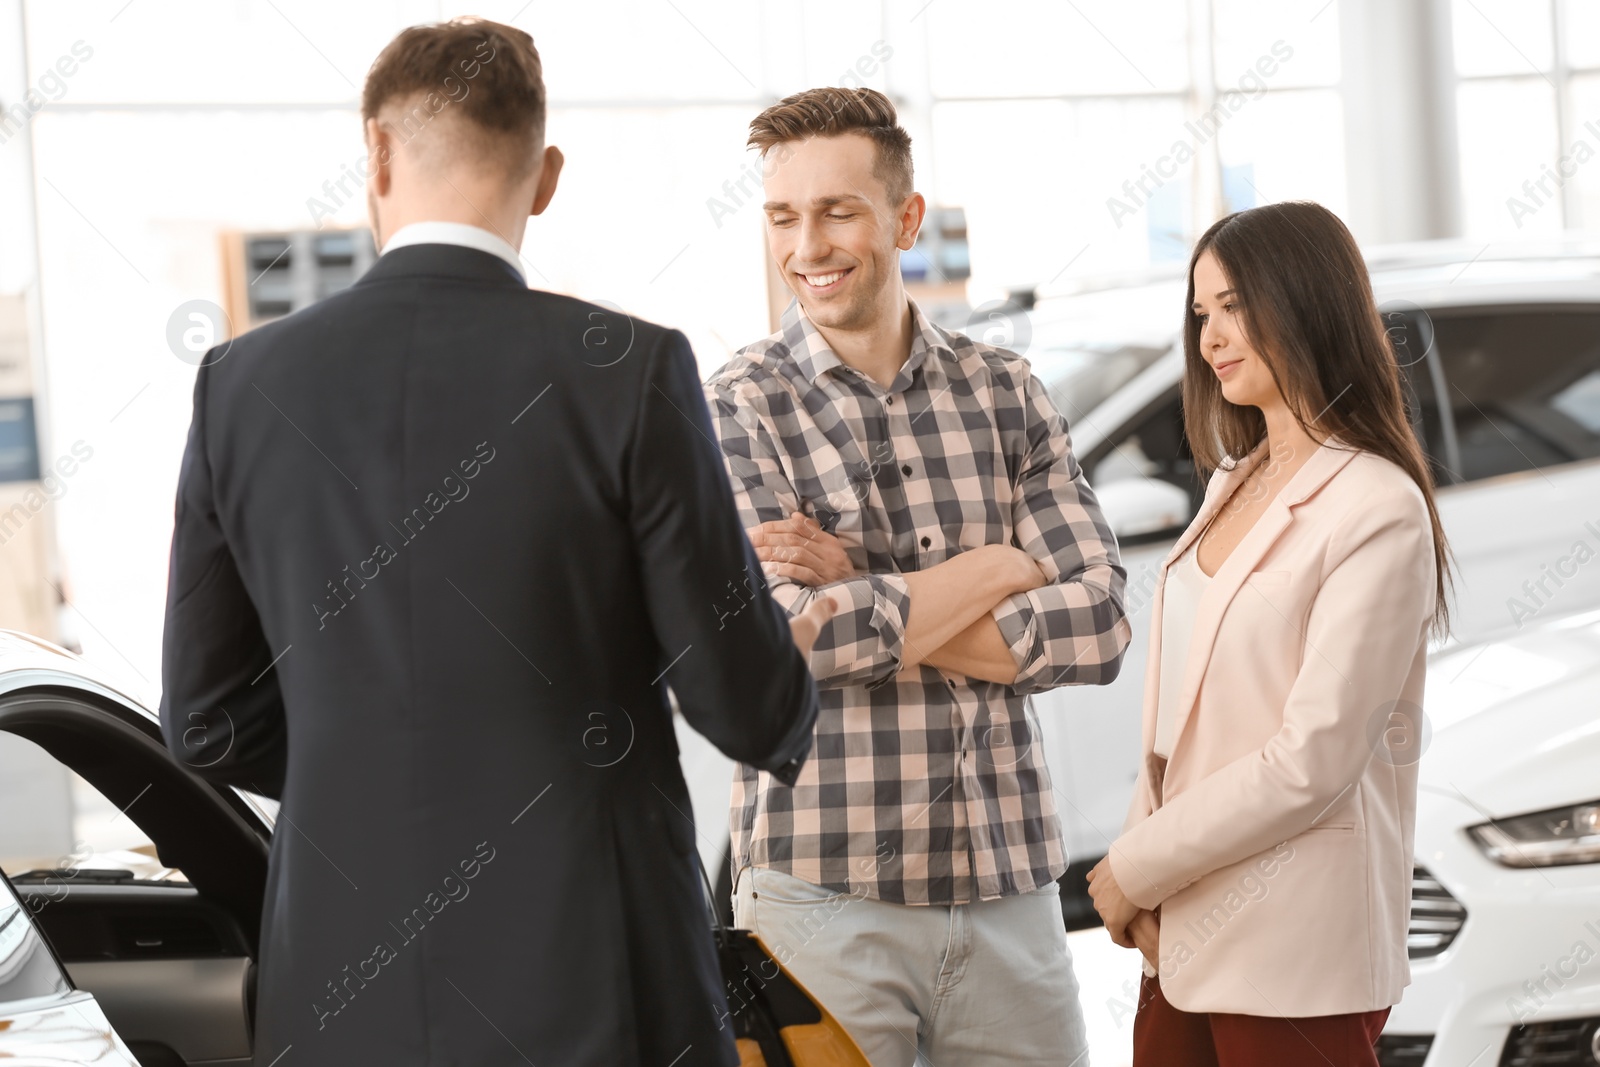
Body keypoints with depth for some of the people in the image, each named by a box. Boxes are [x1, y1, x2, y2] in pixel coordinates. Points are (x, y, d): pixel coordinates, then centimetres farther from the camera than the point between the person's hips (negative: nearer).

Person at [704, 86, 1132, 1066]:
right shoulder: (740, 408, -2)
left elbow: (1098, 625, -2)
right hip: (823, 888, -3)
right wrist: (998, 568, -5)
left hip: (1009, 883, 3)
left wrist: (864, 603, -10)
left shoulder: (1007, 394, 8)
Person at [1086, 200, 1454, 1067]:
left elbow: (1312, 761, -17)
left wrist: (1136, 867, -10)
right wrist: (1143, 890, -2)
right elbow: (1179, 716, 11)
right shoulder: (1237, 483, 13)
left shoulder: (1377, 511, -12)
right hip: (1185, 936, 7)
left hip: (1293, 957, -7)